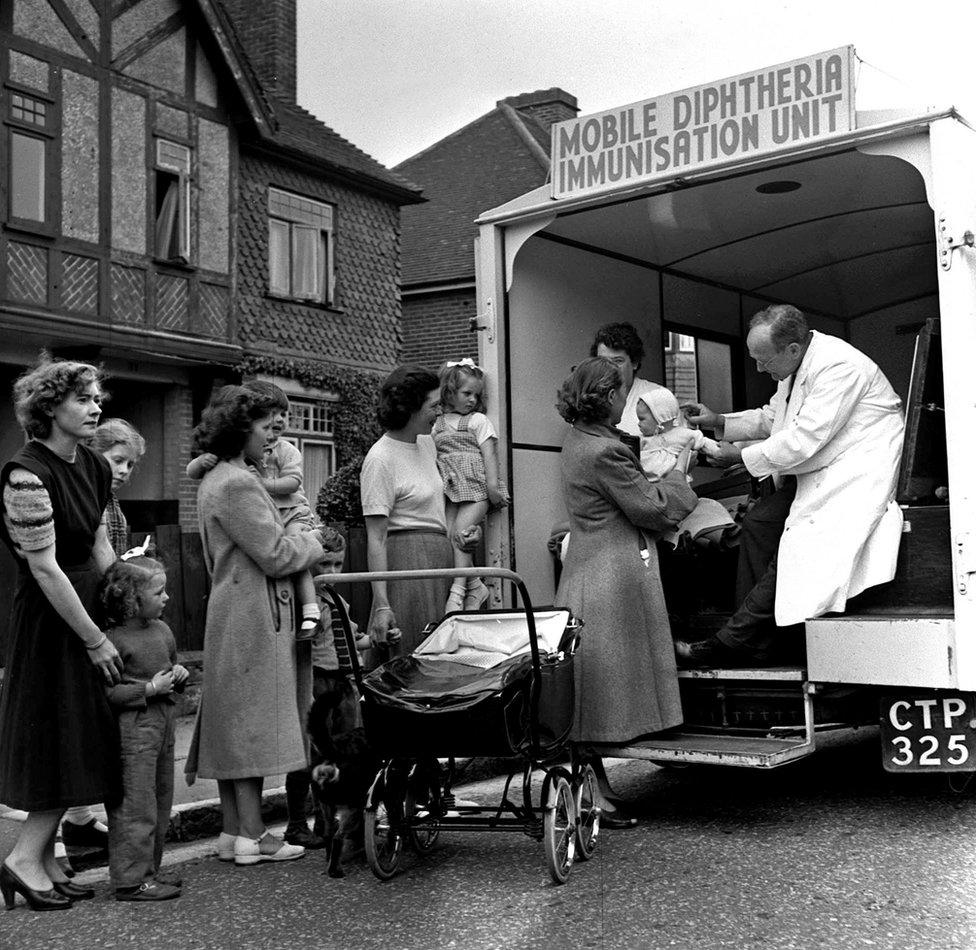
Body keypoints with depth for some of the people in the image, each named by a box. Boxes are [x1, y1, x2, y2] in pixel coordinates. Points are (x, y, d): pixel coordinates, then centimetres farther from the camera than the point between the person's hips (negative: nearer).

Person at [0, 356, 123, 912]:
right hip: (48, 617, -8)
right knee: (63, 738, -4)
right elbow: (45, 569, -20)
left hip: (90, 604, 8)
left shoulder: (93, 466, 6)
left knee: (84, 739, 11)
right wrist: (95, 640, -17)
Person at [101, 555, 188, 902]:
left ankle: (148, 870, 24)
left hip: (163, 723, 9)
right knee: (136, 807, -5)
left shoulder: (162, 630, 11)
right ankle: (132, 879, 3)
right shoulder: (115, 639, -15)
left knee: (160, 805, 14)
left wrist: (180, 674, 4)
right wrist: (149, 688, -20)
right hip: (132, 728, -9)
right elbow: (106, 692, -20)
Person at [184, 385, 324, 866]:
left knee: (232, 723, 11)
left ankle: (233, 830, 18)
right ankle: (251, 836, 1)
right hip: (254, 615, -10)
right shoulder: (237, 484, -17)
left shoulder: (213, 480, 16)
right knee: (252, 722, -5)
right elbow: (276, 556, -17)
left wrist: (299, 541, 16)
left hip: (231, 613, 10)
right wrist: (312, 541, 0)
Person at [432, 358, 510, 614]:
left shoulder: (479, 421, 6)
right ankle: (474, 585, -2)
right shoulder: (437, 424, 16)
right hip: (448, 491, 4)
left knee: (460, 534, -16)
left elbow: (489, 454, -1)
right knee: (447, 535, -11)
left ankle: (457, 591, -17)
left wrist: (492, 485, -11)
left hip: (474, 488, -4)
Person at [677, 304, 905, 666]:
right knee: (758, 522, -6)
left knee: (797, 540, -21)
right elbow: (771, 417, 22)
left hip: (857, 473, -10)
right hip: (816, 470, 10)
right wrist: (720, 422, 7)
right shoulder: (794, 367, 7)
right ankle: (757, 637, -5)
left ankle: (731, 643, -17)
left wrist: (741, 456, -15)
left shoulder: (838, 367, -23)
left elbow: (802, 441, -26)